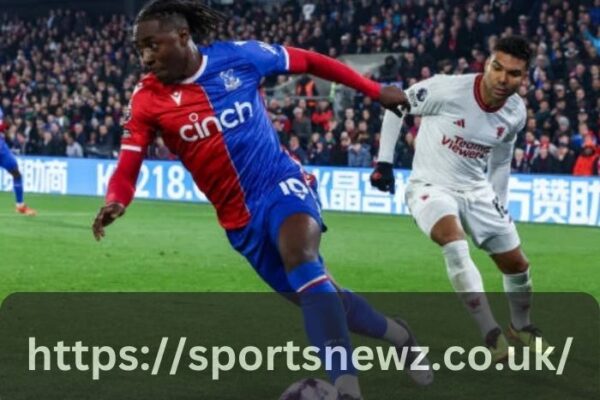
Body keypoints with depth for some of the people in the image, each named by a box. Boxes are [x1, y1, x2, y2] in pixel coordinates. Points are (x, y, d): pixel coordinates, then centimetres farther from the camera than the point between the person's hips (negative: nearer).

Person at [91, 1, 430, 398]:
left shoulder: (238, 56, -9)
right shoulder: (148, 99, -7)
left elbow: (309, 62, 3)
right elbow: (128, 168, -12)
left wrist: (376, 91, 5)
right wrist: (114, 203, -35)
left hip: (282, 184, -3)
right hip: (240, 218, 3)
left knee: (299, 253, -34)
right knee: (322, 298, 9)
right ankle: (400, 337, 38)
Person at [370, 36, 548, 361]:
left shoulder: (516, 113, -7)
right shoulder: (448, 90, -24)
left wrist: (499, 204, 15)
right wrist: (384, 161, -11)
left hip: (476, 190, 6)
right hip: (430, 186, -5)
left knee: (516, 263, 11)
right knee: (454, 243, -34)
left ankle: (521, 325, 41)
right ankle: (492, 335, -30)